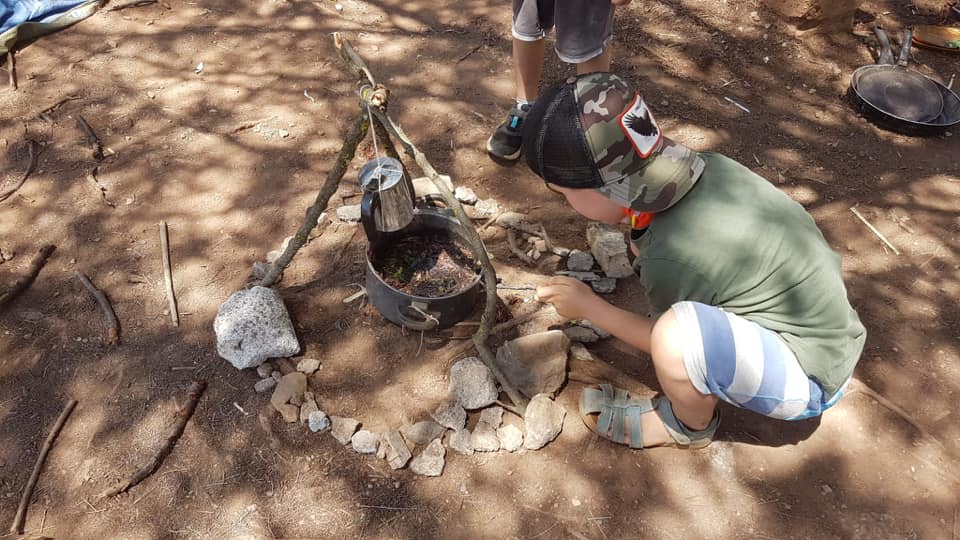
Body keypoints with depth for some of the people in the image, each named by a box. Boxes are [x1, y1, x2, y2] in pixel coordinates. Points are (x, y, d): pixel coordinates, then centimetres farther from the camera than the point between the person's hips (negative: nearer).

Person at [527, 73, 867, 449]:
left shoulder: (670, 258, -32)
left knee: (676, 335, -34)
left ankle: (690, 426, 0)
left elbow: (674, 342, -11)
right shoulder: (710, 166, -13)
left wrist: (588, 307, -5)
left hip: (806, 378, -7)